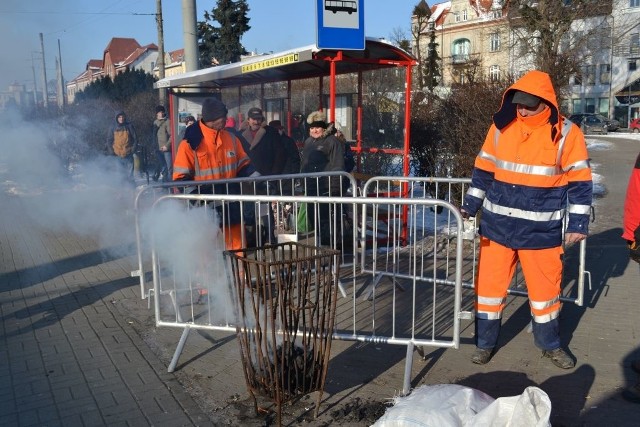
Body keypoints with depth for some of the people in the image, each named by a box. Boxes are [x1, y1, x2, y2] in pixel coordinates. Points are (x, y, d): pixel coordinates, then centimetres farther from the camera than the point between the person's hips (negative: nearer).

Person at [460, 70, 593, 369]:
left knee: (545, 288, 13)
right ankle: (484, 342, 26)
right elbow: (484, 170, 9)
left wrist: (578, 223, -6)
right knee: (490, 284, 8)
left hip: (541, 230, -2)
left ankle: (550, 344, 34)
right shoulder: (501, 128, 0)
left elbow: (580, 182, -3)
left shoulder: (567, 134, -7)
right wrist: (470, 205, 6)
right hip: (497, 225, 2)